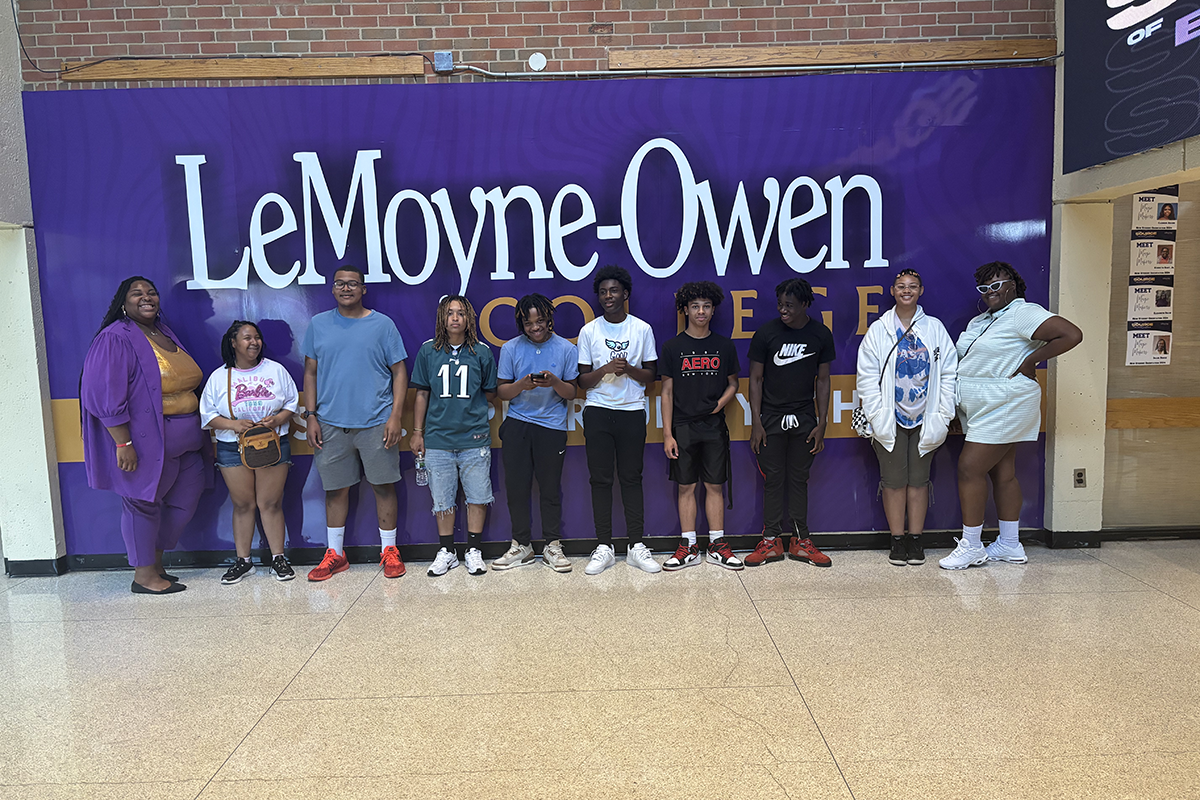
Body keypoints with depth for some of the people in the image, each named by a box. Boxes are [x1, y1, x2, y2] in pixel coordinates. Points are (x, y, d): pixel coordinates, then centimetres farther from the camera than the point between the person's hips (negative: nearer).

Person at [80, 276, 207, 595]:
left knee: (184, 501, 11)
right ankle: (144, 575, 15)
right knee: (143, 502, 2)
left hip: (184, 441, 8)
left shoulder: (165, 333, 16)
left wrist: (197, 432, 21)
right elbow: (106, 395, -17)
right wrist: (123, 443, -21)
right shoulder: (115, 339, -10)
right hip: (146, 441, -8)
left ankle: (156, 564, 28)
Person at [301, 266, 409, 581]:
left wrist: (396, 415, -8)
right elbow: (310, 373, 11)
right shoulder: (318, 325, 8)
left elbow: (399, 372, 1)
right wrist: (311, 416, 2)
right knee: (335, 488, 10)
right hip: (331, 423, 2)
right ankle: (335, 554, 23)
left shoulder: (383, 324, 2)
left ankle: (389, 550, 19)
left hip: (376, 422, -2)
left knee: (384, 485, 5)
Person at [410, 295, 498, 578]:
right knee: (442, 498, 8)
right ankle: (446, 552, 23)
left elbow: (490, 394, 12)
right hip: (437, 438, 1)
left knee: (477, 496, 4)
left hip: (474, 437, 0)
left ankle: (474, 551, 19)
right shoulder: (428, 351, 5)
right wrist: (417, 432, 7)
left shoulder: (482, 352, 2)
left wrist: (469, 405, 0)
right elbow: (421, 394, 9)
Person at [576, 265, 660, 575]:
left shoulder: (642, 329, 6)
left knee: (631, 477, 3)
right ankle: (604, 547, 10)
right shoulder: (589, 331, 6)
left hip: (632, 411, 0)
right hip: (598, 411, 0)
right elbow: (583, 381, 4)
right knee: (601, 478, 2)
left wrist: (629, 369, -13)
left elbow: (651, 375, 7)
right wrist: (606, 369, -14)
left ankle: (636, 547, 10)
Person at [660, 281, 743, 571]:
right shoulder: (673, 347, 1)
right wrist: (667, 433, -5)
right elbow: (667, 391, 1)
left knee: (714, 485, 6)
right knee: (686, 487, 5)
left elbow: (733, 383, 14)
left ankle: (717, 546, 16)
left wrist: (721, 402, -8)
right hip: (683, 427, -1)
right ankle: (689, 547, 14)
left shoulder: (724, 346, 6)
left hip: (714, 427, 1)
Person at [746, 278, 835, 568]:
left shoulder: (821, 335, 0)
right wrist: (756, 423, -7)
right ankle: (772, 541, 12)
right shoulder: (766, 334, -5)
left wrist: (822, 424, 1)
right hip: (771, 419, -1)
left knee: (799, 479, 8)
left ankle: (800, 541, 17)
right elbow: (755, 379, -2)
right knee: (772, 479, 3)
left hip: (804, 419, 1)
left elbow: (822, 380, 5)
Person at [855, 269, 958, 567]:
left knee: (919, 478, 7)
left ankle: (916, 540, 18)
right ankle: (897, 540, 14)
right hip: (890, 420, -1)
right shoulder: (878, 330, 2)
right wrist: (877, 417, -9)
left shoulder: (935, 329, 6)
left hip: (925, 419, 1)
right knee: (894, 479, 3)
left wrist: (942, 416, -2)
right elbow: (867, 377, -2)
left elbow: (949, 374, 5)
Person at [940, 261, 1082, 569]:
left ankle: (971, 546, -1)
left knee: (970, 468, -10)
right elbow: (965, 358, 22)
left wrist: (1030, 360, -16)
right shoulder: (981, 320, 16)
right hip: (986, 410, 9)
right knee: (1003, 474, 12)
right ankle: (1010, 545, 20)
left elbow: (1072, 335, -21)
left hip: (1004, 407, -9)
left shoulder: (1023, 312, -11)